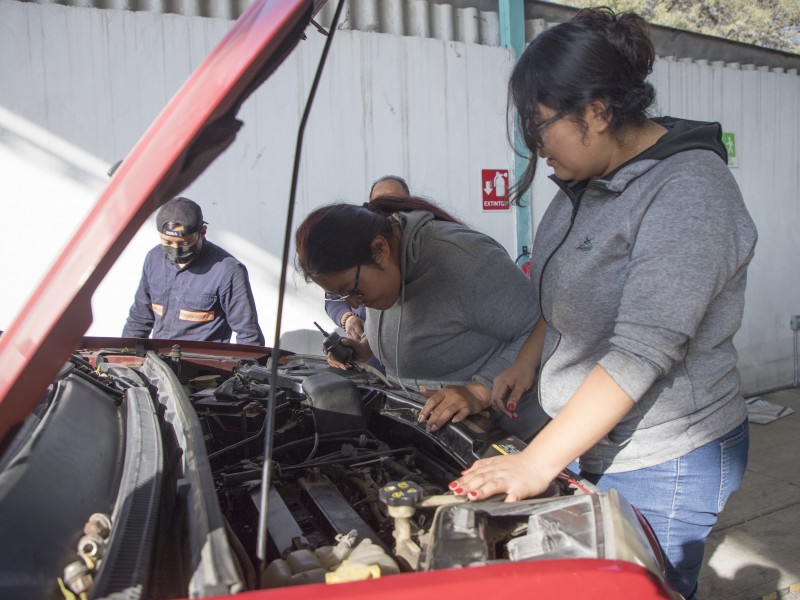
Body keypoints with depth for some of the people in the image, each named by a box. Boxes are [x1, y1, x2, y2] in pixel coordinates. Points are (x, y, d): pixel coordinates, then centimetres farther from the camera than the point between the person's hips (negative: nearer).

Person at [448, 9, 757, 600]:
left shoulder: (688, 193, -24)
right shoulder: (592, 178, 4)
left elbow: (641, 352, -30)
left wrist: (537, 463, -29)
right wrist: (528, 361, 12)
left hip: (661, 467, -8)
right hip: (593, 445, 8)